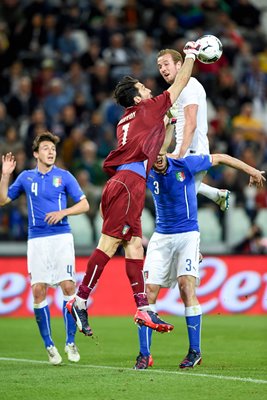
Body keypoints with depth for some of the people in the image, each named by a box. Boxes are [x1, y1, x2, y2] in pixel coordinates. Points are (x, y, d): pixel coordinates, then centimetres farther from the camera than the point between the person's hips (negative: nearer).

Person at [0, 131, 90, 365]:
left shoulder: (64, 176, 4)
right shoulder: (26, 177, 11)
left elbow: (84, 204, 3)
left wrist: (63, 212, -12)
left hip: (61, 238, -2)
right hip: (37, 240, 2)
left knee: (68, 287, -11)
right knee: (38, 291, -5)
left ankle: (71, 342, 1)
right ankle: (49, 345, 5)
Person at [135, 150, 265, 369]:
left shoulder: (184, 164, -11)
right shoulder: (147, 176, -4)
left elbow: (219, 158, 1)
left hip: (187, 234, -3)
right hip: (161, 236, 3)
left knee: (186, 285, -19)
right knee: (149, 291, -7)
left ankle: (195, 351, -10)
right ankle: (144, 355, 1)